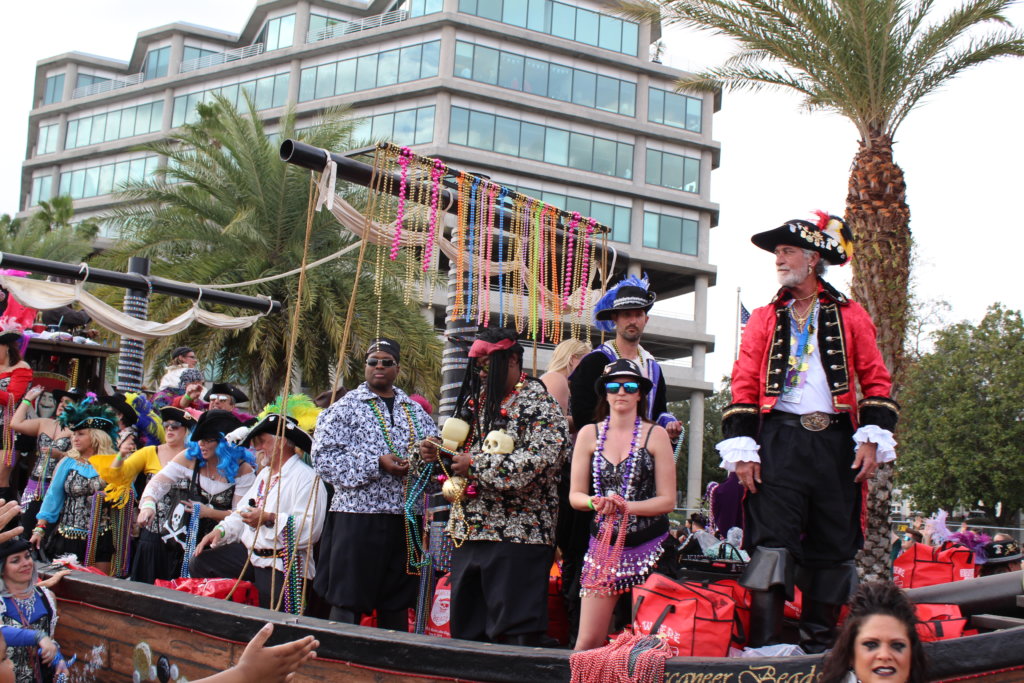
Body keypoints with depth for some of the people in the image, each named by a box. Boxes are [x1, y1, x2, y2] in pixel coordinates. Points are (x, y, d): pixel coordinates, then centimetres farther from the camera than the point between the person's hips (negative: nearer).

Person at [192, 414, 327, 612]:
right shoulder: (264, 474, 23)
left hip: (281, 565, -9)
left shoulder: (307, 478, -11)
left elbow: (310, 529, -22)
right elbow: (243, 511, 24)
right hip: (248, 551, 9)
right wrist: (221, 530, 5)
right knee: (200, 563, -5)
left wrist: (270, 519, -28)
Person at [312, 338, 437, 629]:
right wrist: (376, 463, -15)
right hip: (357, 517, -4)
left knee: (397, 605, 10)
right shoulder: (344, 408, 2)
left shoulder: (416, 411, 16)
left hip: (404, 519, 4)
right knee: (348, 604, -3)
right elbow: (324, 457, -8)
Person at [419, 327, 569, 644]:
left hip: (516, 539, -8)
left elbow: (536, 463, -23)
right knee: (465, 633, 13)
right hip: (467, 535, 8)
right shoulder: (477, 400, 17)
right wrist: (438, 455, 5)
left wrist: (476, 466, -17)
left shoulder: (539, 405, -8)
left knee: (516, 633, -6)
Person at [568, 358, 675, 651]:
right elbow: (575, 495, 6)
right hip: (604, 544, 1)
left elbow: (667, 499, -2)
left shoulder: (655, 435, 1)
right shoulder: (589, 434, 6)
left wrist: (627, 506, -16)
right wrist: (595, 503, -16)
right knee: (588, 642, -5)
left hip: (649, 546, -1)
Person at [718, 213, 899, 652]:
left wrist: (872, 439, -4)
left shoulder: (850, 316, 11)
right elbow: (744, 387, 6)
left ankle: (819, 645, 18)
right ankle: (764, 648, -9)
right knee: (771, 544, -9)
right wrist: (742, 449, -3)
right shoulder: (763, 319, 13)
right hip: (779, 440, -1)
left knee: (832, 547, 6)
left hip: (836, 442, 1)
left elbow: (876, 382, 8)